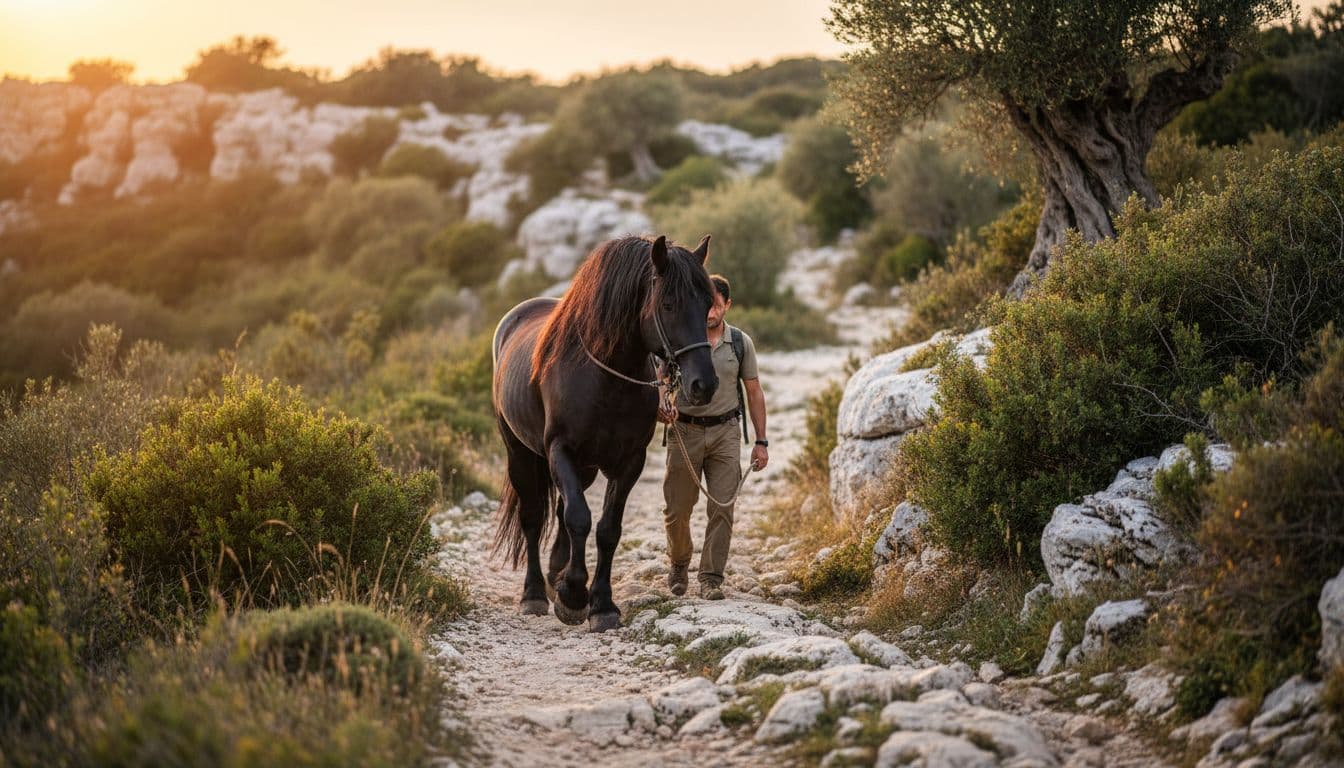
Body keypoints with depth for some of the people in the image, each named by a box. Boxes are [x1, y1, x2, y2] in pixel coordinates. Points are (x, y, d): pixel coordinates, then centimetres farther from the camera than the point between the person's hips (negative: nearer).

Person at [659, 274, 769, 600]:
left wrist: (761, 441, 4)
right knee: (677, 508, 5)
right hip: (685, 431, -1)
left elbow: (754, 393, 8)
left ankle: (712, 578, 4)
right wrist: (662, 409, -27)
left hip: (725, 432, 1)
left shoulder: (741, 343, 3)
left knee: (722, 509, -4)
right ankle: (678, 565, 30)